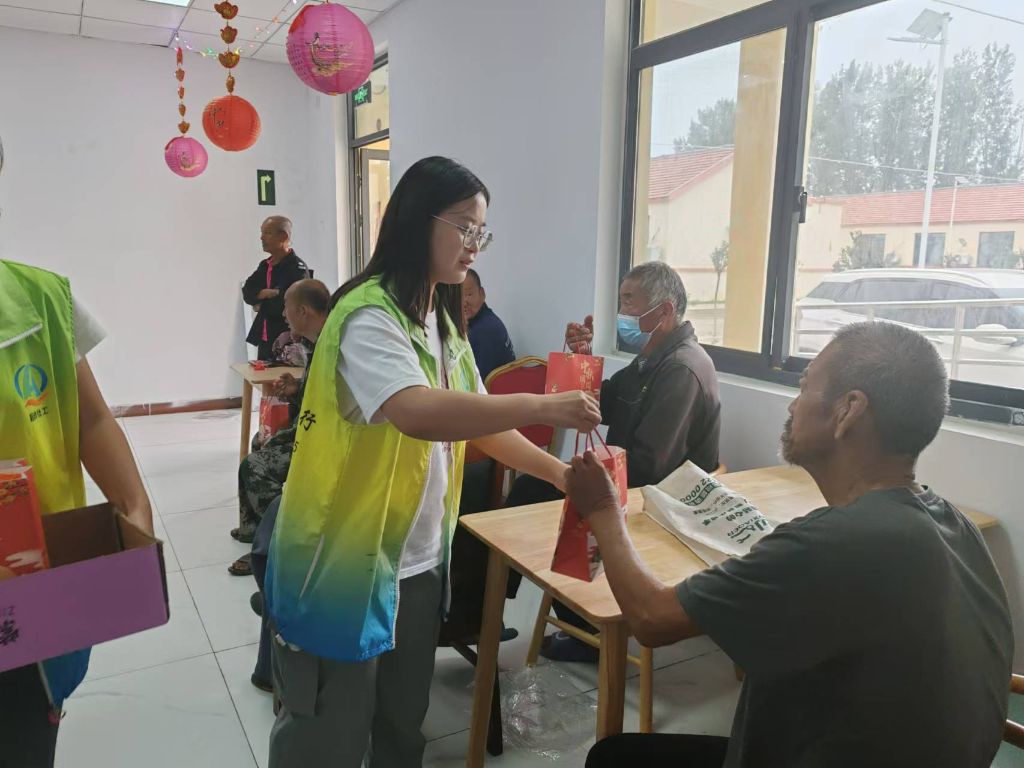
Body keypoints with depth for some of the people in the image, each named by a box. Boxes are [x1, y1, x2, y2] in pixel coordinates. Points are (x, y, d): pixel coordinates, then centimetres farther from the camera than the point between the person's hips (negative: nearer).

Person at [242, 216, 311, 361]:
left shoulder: (298, 268, -12)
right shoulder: (265, 265, 14)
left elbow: (285, 304, -21)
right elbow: (247, 292, 5)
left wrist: (261, 305, -5)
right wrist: (266, 293, -14)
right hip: (265, 339, 8)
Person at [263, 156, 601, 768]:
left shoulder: (443, 321, 9)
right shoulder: (370, 315, -20)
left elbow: (475, 423, 10)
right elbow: (418, 415, -37)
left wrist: (558, 471, 0)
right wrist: (542, 406, -31)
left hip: (419, 561, 8)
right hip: (347, 563, -8)